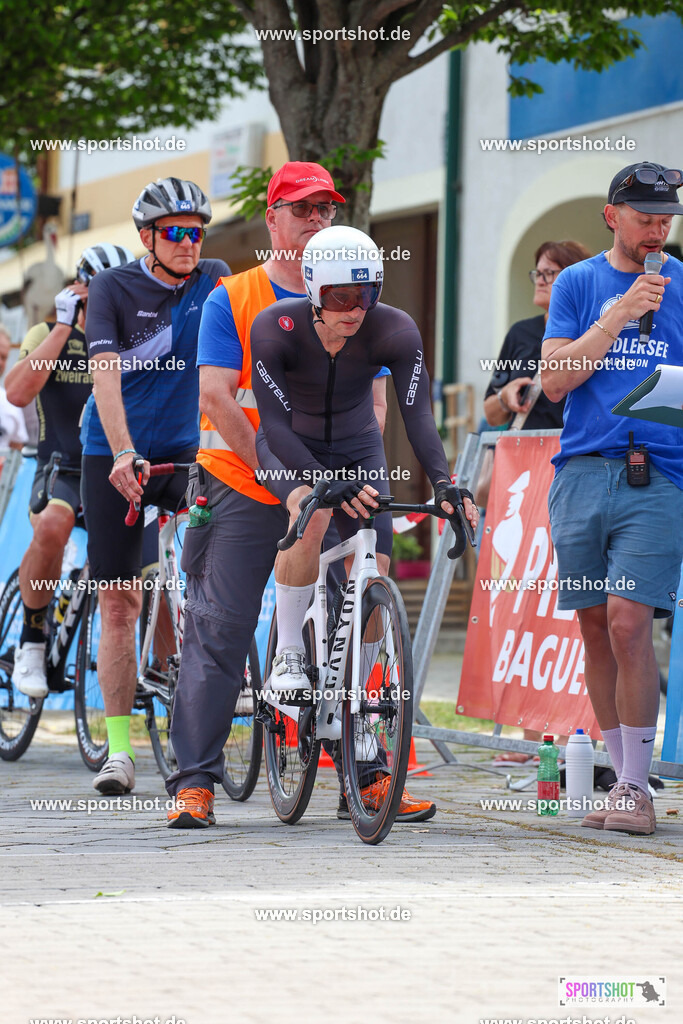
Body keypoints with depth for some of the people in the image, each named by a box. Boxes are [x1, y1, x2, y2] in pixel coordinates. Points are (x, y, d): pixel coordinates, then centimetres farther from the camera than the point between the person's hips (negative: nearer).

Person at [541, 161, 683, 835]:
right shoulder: (578, 283, 10)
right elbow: (555, 380, 0)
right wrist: (620, 315, -8)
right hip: (581, 470, 2)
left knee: (628, 621, -14)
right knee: (595, 628, 5)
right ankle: (622, 780, 14)